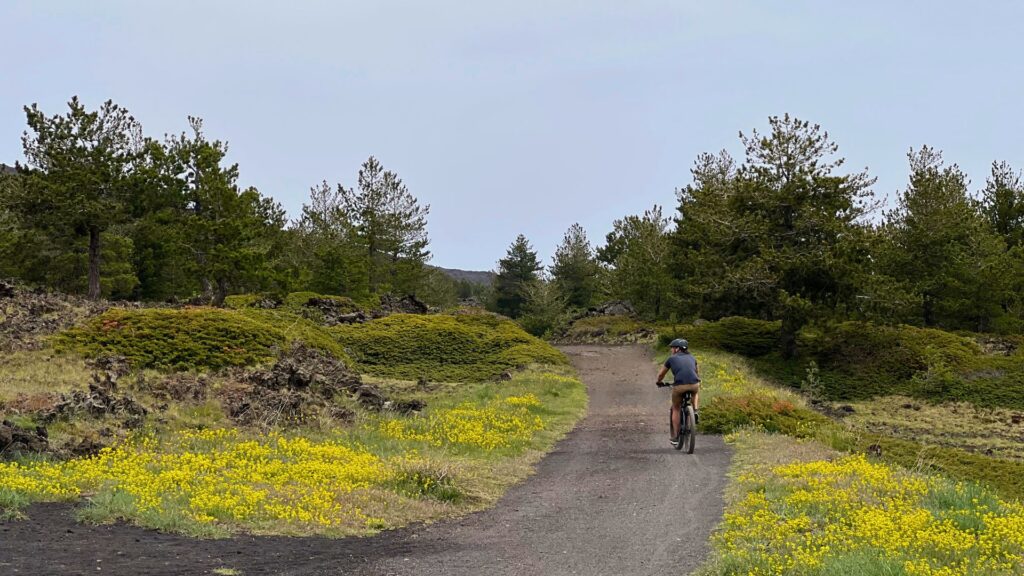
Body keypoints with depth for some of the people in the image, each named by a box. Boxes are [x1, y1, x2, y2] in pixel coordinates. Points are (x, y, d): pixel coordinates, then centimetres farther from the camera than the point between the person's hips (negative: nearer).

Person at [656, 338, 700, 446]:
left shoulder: (671, 359, 16)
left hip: (679, 386, -2)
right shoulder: (692, 358, 24)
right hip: (694, 384, 2)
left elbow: (660, 374, 27)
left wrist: (659, 382, 48)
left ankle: (675, 436, 20)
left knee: (676, 409, 20)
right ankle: (695, 411, 17)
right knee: (696, 392, 39)